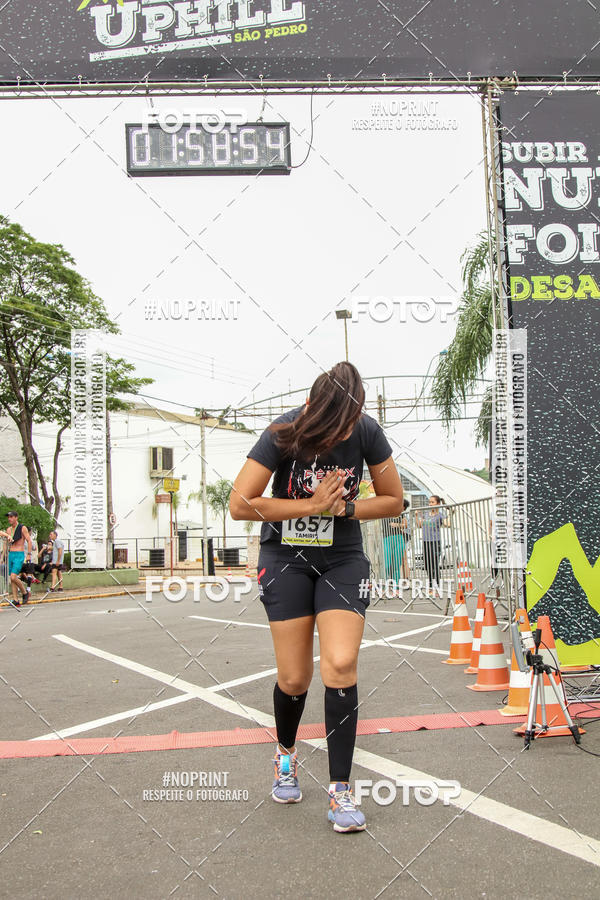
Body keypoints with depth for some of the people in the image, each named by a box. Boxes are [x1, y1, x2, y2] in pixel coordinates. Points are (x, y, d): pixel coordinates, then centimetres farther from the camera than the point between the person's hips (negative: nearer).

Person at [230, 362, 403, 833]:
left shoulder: (367, 432, -12)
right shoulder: (284, 434, -18)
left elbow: (394, 500, 0)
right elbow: (240, 504, -18)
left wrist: (345, 507, -16)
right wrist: (312, 505, -20)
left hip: (343, 557, 1)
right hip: (286, 556, -1)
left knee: (341, 666, -14)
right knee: (294, 677, 1)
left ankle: (340, 790, -2)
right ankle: (286, 753, 34)